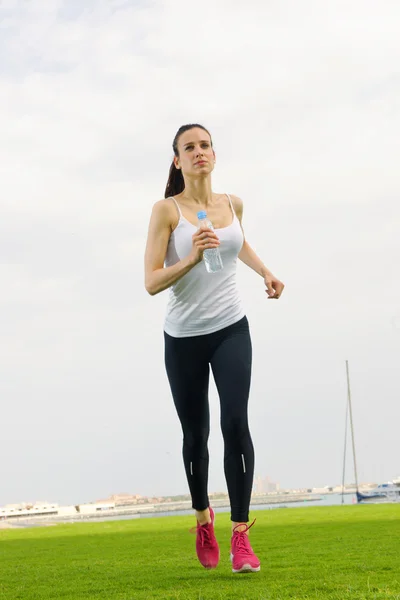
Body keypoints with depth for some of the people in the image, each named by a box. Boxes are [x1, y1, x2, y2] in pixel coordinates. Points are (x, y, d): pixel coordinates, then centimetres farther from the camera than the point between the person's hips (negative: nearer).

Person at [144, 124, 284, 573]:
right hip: (183, 337, -2)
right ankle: (203, 516, 36)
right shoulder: (166, 210, -9)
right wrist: (191, 258, -29)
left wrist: (265, 271, 16)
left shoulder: (232, 204, 5)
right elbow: (151, 282, -15)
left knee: (235, 423, -16)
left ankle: (240, 534, -9)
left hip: (230, 330, 2)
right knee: (195, 435, 9)